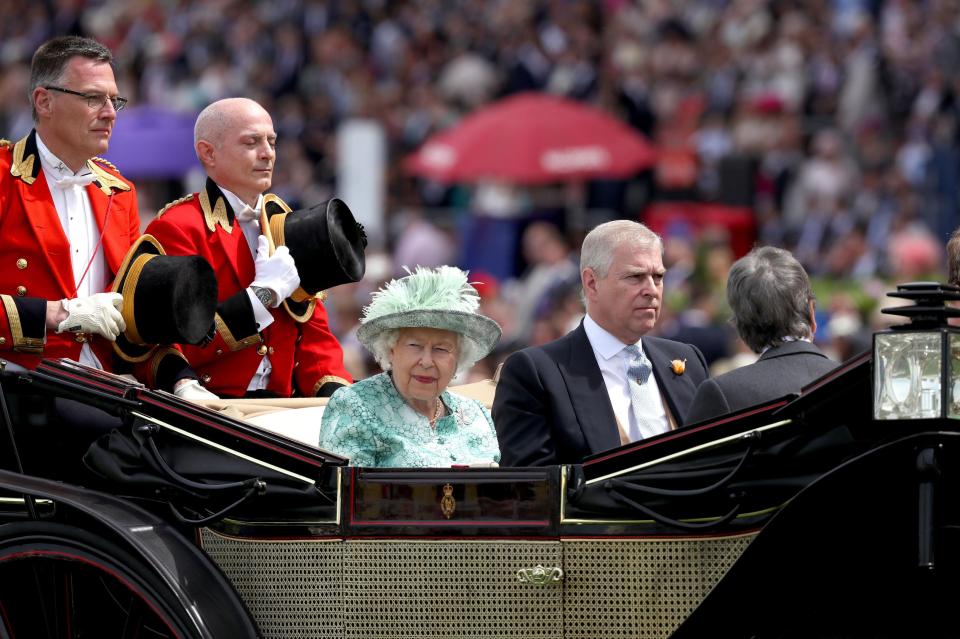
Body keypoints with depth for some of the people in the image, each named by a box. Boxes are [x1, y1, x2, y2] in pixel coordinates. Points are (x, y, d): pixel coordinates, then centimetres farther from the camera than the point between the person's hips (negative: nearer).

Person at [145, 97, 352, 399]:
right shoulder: (174, 228, -4)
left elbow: (313, 332, 17)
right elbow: (182, 346, -12)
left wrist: (337, 397, -2)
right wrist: (264, 294, -12)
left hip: (280, 409, 6)